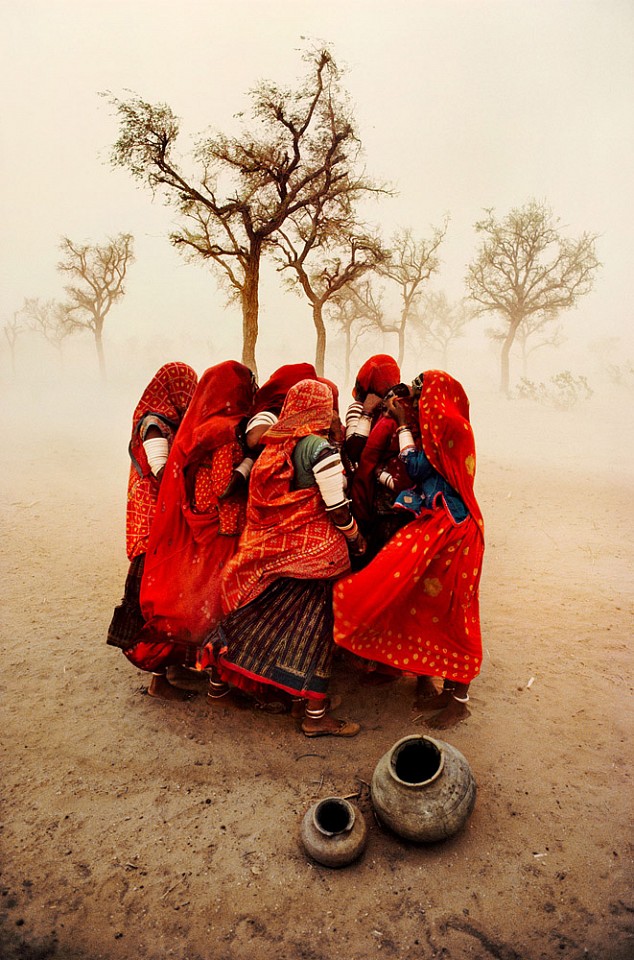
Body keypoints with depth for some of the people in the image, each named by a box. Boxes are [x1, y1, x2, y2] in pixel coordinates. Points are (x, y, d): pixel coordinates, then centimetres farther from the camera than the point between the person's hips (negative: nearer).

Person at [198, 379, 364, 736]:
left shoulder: (274, 445, 6)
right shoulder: (320, 448, -14)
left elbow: (268, 500, 11)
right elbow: (337, 509, -14)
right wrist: (357, 539, 2)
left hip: (269, 546, 7)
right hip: (313, 550, -7)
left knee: (259, 616, 21)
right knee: (313, 627, 3)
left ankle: (220, 674, 36)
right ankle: (315, 715, 13)